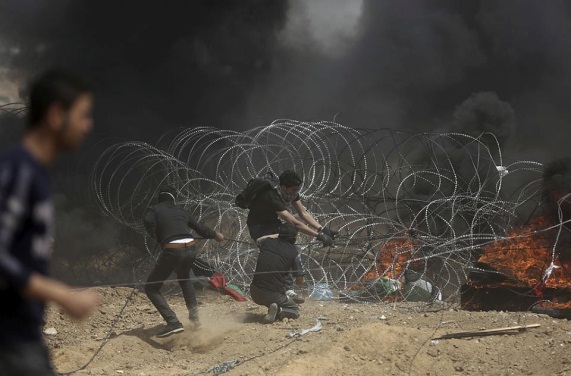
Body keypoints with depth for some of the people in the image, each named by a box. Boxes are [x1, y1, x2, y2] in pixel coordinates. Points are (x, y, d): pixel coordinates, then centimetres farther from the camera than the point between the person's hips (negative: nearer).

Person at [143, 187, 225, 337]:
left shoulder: (154, 210, 10)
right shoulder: (182, 211, 22)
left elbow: (148, 221, -13)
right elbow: (200, 228, 33)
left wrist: (157, 237, 3)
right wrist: (215, 235, 51)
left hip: (172, 251, -5)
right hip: (191, 249, 5)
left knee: (151, 288, 6)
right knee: (184, 279, 36)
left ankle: (173, 323, -11)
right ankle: (194, 316, 30)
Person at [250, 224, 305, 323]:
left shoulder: (267, 242, 5)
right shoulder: (293, 253, -4)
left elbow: (259, 239, 34)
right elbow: (300, 282, 4)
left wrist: (278, 235, 40)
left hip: (255, 294, 5)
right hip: (275, 295, -5)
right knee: (295, 311, 19)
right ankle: (279, 312, -10)